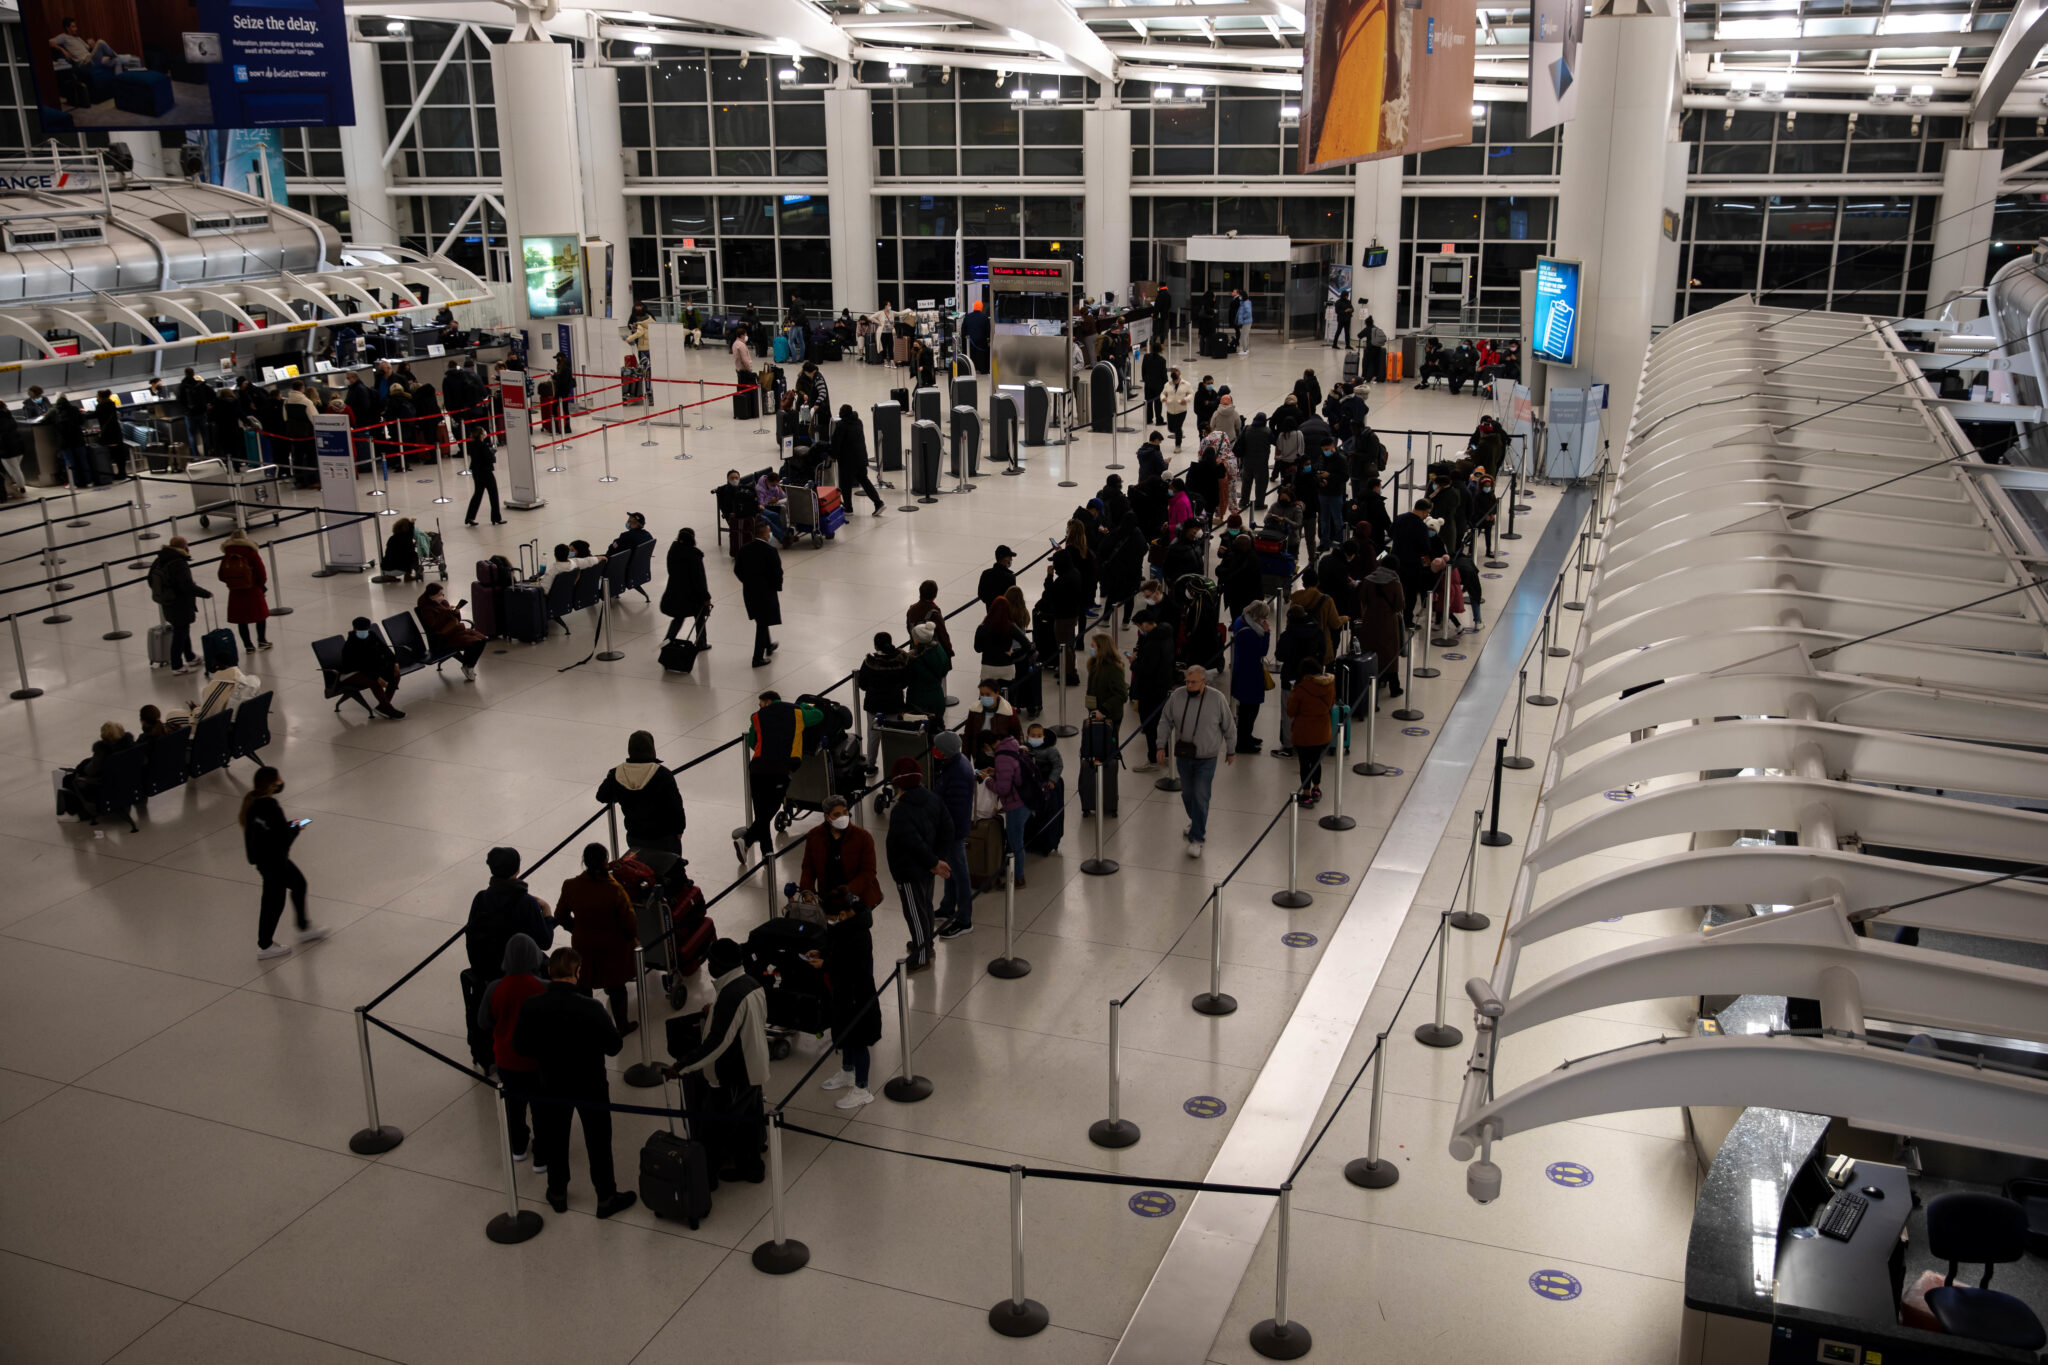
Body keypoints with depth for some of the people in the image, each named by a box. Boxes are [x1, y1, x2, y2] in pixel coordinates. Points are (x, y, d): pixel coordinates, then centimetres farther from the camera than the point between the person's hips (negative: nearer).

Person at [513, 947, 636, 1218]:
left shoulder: (530, 1008, -18)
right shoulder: (590, 1009, -28)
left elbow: (520, 1048, -7)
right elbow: (614, 1046, -18)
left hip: (552, 1085, 3)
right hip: (591, 1086, -3)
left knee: (555, 1139, 23)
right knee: (598, 1143, 15)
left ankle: (557, 1193, 39)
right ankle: (606, 1197, 28)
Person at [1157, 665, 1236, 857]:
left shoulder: (1217, 699, -13)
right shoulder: (1177, 697, -8)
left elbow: (1228, 727, -1)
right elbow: (1166, 722, 4)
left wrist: (1231, 751, 7)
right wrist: (1161, 746, -1)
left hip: (1206, 759, -3)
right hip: (1183, 756, 3)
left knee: (1200, 798, -7)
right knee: (1187, 794, 17)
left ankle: (1196, 839, 0)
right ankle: (1195, 821, 45)